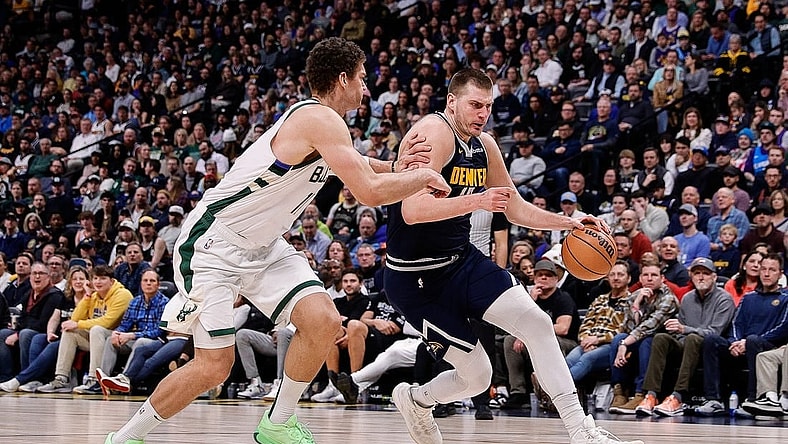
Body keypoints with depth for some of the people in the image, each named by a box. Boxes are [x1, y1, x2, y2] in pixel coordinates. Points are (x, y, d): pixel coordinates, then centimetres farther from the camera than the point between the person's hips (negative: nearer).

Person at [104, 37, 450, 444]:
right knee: (214, 365, -12)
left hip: (261, 246, 9)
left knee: (324, 322, -9)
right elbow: (369, 192, -28)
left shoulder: (321, 121, 7)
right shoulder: (321, 120, -21)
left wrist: (396, 166, 6)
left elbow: (355, 166, 27)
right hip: (213, 244, -9)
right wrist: (423, 177, -11)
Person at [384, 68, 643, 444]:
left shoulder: (484, 146, 6)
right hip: (416, 276, -7)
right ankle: (413, 398, 25)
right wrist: (477, 201, -42)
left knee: (537, 322, -11)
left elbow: (516, 208, 18)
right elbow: (412, 211, -32)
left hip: (462, 259, 7)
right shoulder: (435, 133, -20)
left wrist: (568, 223, 3)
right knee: (477, 375, -6)